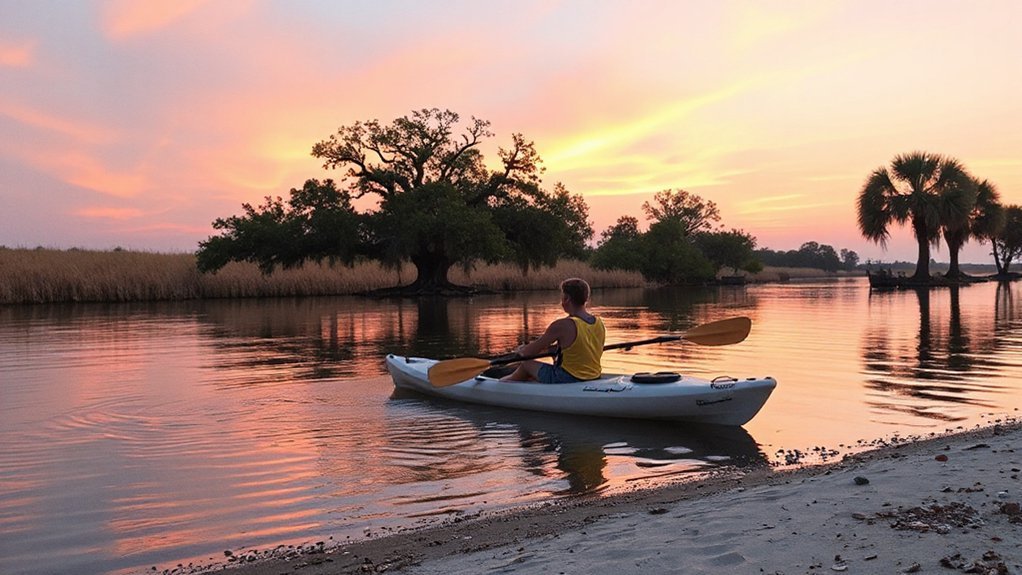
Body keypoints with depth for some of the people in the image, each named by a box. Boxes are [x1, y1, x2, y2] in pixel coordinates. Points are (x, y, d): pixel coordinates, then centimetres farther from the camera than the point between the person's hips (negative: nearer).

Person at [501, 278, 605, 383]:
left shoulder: (563, 326, -21)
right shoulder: (600, 324, -1)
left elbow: (528, 353, -11)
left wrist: (521, 350, 12)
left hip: (565, 380, -7)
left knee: (526, 363, 19)